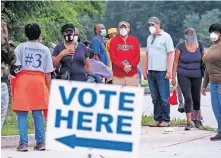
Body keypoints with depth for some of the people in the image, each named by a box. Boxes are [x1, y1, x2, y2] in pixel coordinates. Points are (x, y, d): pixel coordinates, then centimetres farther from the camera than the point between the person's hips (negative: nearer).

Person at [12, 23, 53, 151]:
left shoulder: (21, 47, 3)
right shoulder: (45, 50, 9)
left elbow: (16, 65, -7)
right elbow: (48, 73, 8)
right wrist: (48, 90, 13)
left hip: (23, 79, -2)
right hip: (39, 80, 2)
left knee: (22, 113, -1)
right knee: (38, 113, 7)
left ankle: (23, 142, -8)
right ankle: (41, 142, 5)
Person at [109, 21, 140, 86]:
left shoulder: (134, 40, 10)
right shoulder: (114, 41, 4)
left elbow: (137, 56, 6)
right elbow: (113, 57, -3)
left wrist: (131, 66, -10)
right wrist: (123, 66, -14)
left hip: (132, 74, 2)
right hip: (118, 75, -2)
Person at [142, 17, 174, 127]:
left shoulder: (166, 37, -3)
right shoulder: (150, 38, 17)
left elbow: (170, 54, -8)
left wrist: (169, 71, -14)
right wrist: (145, 70, 16)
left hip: (162, 71, -7)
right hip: (151, 71, 7)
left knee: (164, 97, -4)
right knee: (155, 97, 8)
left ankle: (166, 120, 1)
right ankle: (157, 119, 13)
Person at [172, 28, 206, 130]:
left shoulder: (200, 46, -2)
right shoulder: (181, 47, -10)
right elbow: (176, 62, -3)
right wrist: (173, 77, -4)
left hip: (197, 76, 3)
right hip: (184, 76, -3)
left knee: (196, 98, 11)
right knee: (188, 97, -13)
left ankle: (196, 119, 32)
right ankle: (189, 122, -10)